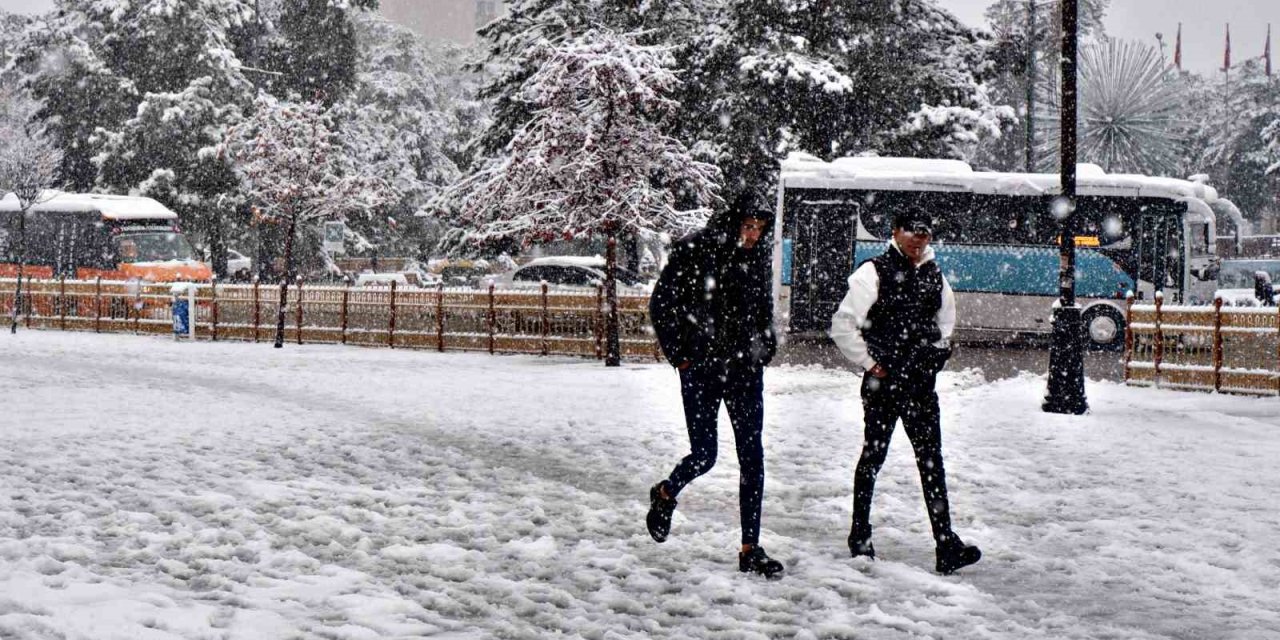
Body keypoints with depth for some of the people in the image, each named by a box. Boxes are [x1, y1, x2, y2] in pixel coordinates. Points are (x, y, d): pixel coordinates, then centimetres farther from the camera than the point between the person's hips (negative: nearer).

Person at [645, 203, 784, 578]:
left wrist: (764, 349, 11)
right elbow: (661, 305, -4)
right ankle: (664, 496, 32)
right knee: (704, 455, -2)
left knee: (752, 458, 0)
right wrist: (679, 355, -5)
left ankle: (750, 549, 5)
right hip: (701, 371, -4)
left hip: (745, 369, 4)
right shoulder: (693, 253, -9)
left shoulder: (758, 257, 7)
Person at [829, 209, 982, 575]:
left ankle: (947, 545, -5)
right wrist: (869, 364, -10)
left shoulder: (934, 276, 11)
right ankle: (860, 537, 21)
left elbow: (945, 321, 28)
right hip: (883, 381, -4)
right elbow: (842, 326, -10)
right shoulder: (874, 272, -7)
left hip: (921, 382, 5)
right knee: (873, 456, 7)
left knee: (931, 461, -2)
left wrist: (937, 353, 14)